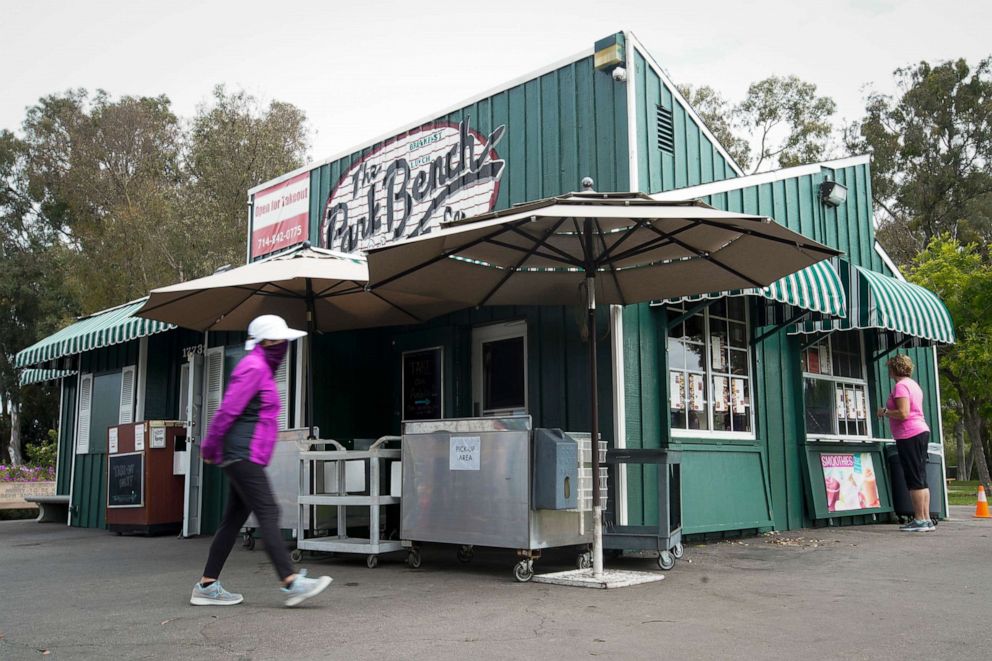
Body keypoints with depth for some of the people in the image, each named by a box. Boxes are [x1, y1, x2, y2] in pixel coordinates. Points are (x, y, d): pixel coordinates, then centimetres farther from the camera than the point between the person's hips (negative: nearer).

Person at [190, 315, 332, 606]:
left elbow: (228, 411, 23)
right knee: (268, 514, -13)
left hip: (244, 458, 10)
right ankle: (291, 583, -16)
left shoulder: (262, 368, 21)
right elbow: (227, 410, -15)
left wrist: (213, 449, 21)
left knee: (234, 519, 9)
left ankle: (207, 586, 14)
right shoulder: (254, 367, -11)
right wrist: (210, 448, -6)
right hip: (244, 454, -10)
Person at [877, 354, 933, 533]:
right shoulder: (913, 384, 18)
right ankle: (926, 519, 13)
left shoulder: (900, 386, -12)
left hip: (909, 436, -10)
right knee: (921, 479, 11)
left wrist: (884, 412, -7)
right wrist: (888, 412, 19)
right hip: (921, 431, 10)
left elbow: (903, 413, -21)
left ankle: (920, 520, -5)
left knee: (914, 480, -7)